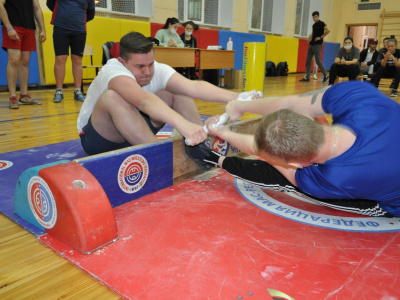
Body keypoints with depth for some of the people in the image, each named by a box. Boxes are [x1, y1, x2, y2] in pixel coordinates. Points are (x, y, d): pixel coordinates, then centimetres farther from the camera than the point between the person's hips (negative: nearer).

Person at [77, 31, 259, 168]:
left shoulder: (158, 70, -17)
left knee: (177, 93, -10)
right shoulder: (114, 71, -31)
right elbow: (144, 100, -51)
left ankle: (199, 147, -19)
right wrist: (183, 124, -67)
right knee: (112, 97, -37)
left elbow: (193, 86, -35)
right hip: (98, 139, -4)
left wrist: (234, 97, -49)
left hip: (134, 132, 5)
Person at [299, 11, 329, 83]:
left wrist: (321, 37, -16)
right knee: (308, 61, 4)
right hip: (311, 44, 8)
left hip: (317, 45, -8)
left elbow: (328, 30, -20)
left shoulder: (321, 23, -7)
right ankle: (307, 77, 7)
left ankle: (326, 75, 4)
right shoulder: (314, 25, 15)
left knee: (318, 61, -8)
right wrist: (309, 38, 12)